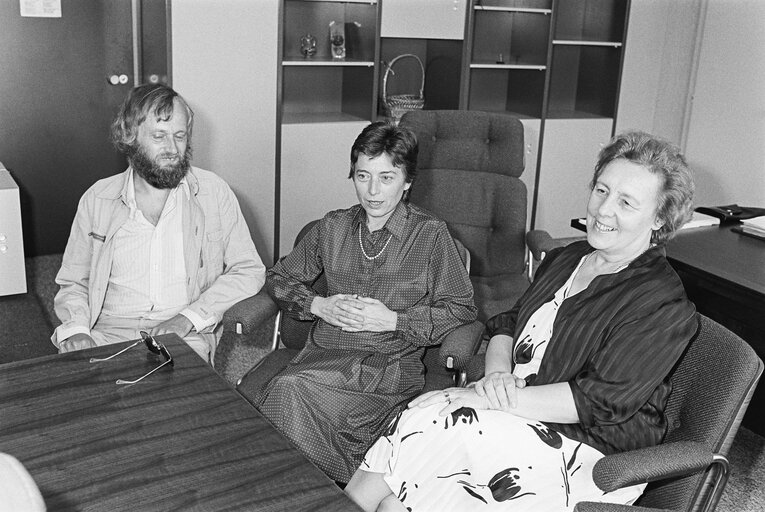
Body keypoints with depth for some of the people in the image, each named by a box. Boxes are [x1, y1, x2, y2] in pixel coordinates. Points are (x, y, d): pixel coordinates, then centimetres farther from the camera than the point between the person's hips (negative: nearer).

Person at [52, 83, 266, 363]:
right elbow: (73, 283, 16)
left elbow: (249, 271, 1)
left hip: (186, 338, -2)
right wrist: (75, 328, -6)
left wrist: (189, 317, -12)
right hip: (108, 334, 2)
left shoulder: (213, 191, 4)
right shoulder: (97, 199, 9)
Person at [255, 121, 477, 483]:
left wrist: (392, 320, -9)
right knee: (287, 390, -31)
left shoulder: (430, 235, 3)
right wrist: (318, 305, 1)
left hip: (392, 365, -4)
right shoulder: (332, 227, 14)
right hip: (324, 355, 4)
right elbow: (278, 277, 21)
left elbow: (461, 309, 1)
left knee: (289, 391, -29)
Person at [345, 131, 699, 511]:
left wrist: (493, 396, -20)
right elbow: (506, 325, 14)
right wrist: (497, 373, -9)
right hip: (518, 409, 7)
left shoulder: (665, 306, -13)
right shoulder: (565, 258, 13)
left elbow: (597, 402, -19)